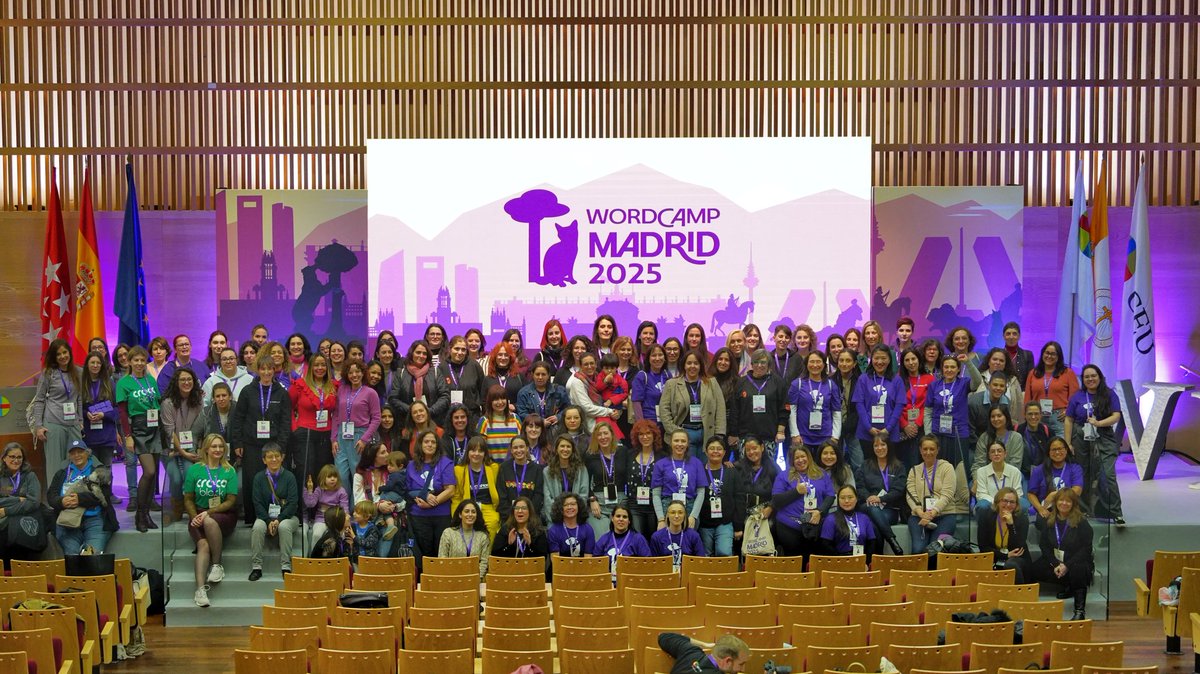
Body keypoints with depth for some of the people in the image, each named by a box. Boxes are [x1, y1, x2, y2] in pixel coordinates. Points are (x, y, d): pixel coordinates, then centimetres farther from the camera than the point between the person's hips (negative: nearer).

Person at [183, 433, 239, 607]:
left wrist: (208, 513, -15)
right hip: (198, 516, 1)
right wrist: (195, 517, -9)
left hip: (224, 515, -1)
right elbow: (188, 499, 10)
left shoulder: (229, 471, 4)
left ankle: (217, 565, -21)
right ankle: (200, 588, -41)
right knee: (203, 545, -29)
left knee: (210, 521, -37)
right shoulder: (194, 469, 7)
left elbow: (231, 501, -2)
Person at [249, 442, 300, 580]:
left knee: (284, 526, -34)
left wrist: (279, 520, -18)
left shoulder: (289, 476, 1)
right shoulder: (259, 478, 6)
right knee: (257, 527, -30)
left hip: (287, 516, -2)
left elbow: (293, 503, -5)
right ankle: (256, 567, -25)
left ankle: (286, 566, -31)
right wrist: (269, 521, -15)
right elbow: (257, 503, 0)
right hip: (265, 517, 2)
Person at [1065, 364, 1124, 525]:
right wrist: (1068, 444, 0)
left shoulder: (1109, 394, 4)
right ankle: (1084, 511, 16)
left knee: (1108, 475, -12)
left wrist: (1099, 423, -19)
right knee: (1083, 476, 5)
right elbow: (1069, 421, 5)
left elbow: (1116, 416, -4)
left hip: (1104, 440, -2)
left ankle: (1116, 513, -9)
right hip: (1081, 440, 2)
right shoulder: (1077, 397, 7)